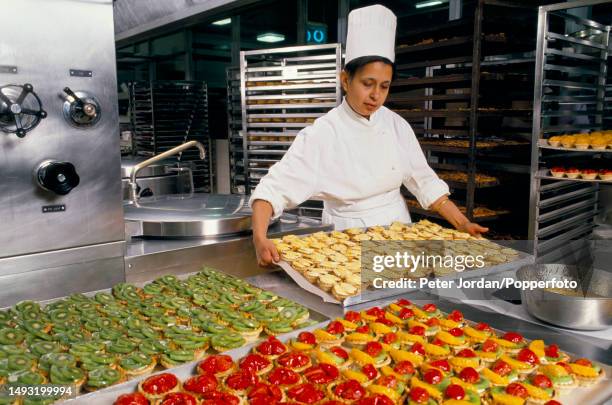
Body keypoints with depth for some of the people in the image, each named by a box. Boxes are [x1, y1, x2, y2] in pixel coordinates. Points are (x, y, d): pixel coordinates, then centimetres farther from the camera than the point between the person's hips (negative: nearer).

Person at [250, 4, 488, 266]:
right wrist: (260, 239, -37)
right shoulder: (323, 133, -17)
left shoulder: (397, 125, -4)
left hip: (397, 228, 4)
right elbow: (275, 187, -22)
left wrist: (462, 224, -1)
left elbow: (424, 181, 4)